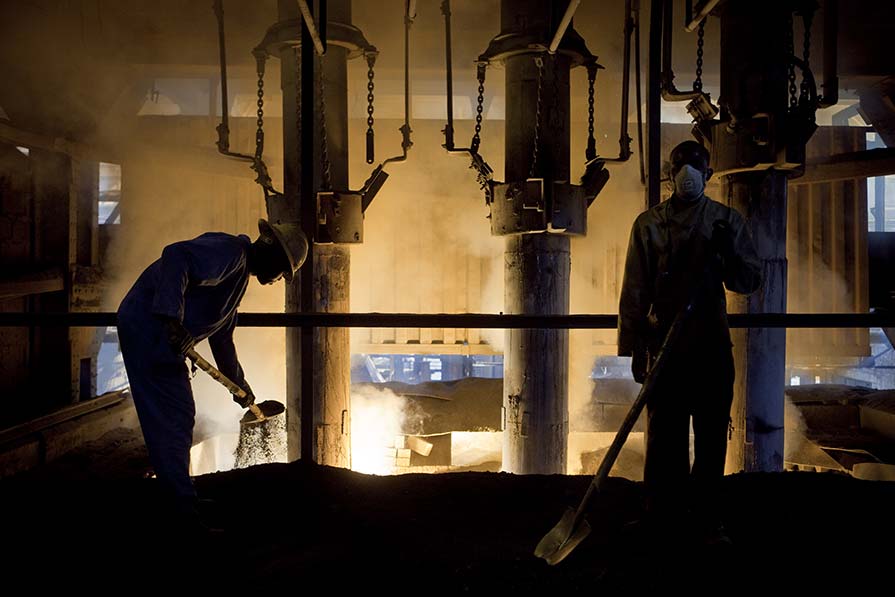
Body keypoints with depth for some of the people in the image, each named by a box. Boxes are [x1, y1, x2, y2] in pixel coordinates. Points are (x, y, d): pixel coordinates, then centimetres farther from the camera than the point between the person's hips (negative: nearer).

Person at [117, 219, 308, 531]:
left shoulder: (239, 275, 19)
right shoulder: (230, 252, -13)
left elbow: (222, 336, 27)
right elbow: (176, 256, -30)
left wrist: (240, 384, 32)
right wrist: (172, 318, -36)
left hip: (159, 338, 11)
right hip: (147, 327, -11)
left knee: (180, 416, 15)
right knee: (170, 420, -9)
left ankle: (182, 499, 27)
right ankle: (185, 511, -3)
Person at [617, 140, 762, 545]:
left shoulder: (728, 221, 8)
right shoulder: (649, 223, 3)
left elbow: (751, 281, 6)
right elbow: (634, 291, 1)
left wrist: (727, 253, -15)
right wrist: (633, 349, -3)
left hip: (713, 345, 2)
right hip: (665, 345, -1)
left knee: (712, 435, 7)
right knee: (664, 436, 3)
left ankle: (706, 516, 22)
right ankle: (662, 521, 15)